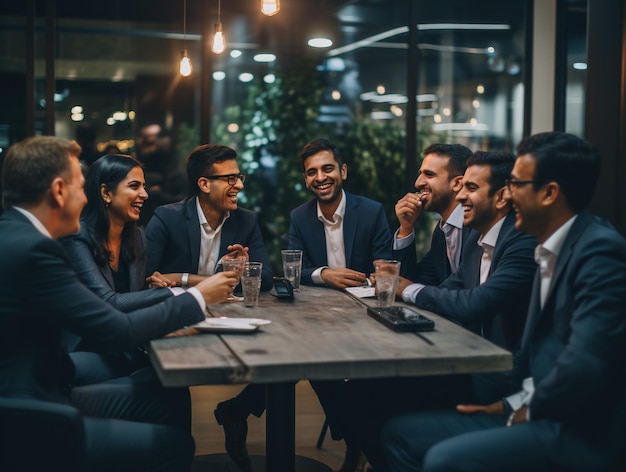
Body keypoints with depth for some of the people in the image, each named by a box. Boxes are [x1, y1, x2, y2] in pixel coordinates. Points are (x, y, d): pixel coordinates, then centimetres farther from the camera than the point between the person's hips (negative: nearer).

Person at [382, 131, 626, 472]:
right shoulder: (551, 248, 12)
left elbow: (584, 365, -26)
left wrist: (530, 408, -10)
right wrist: (515, 401, 1)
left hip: (582, 431, -9)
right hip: (541, 412, 9)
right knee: (400, 434, 5)